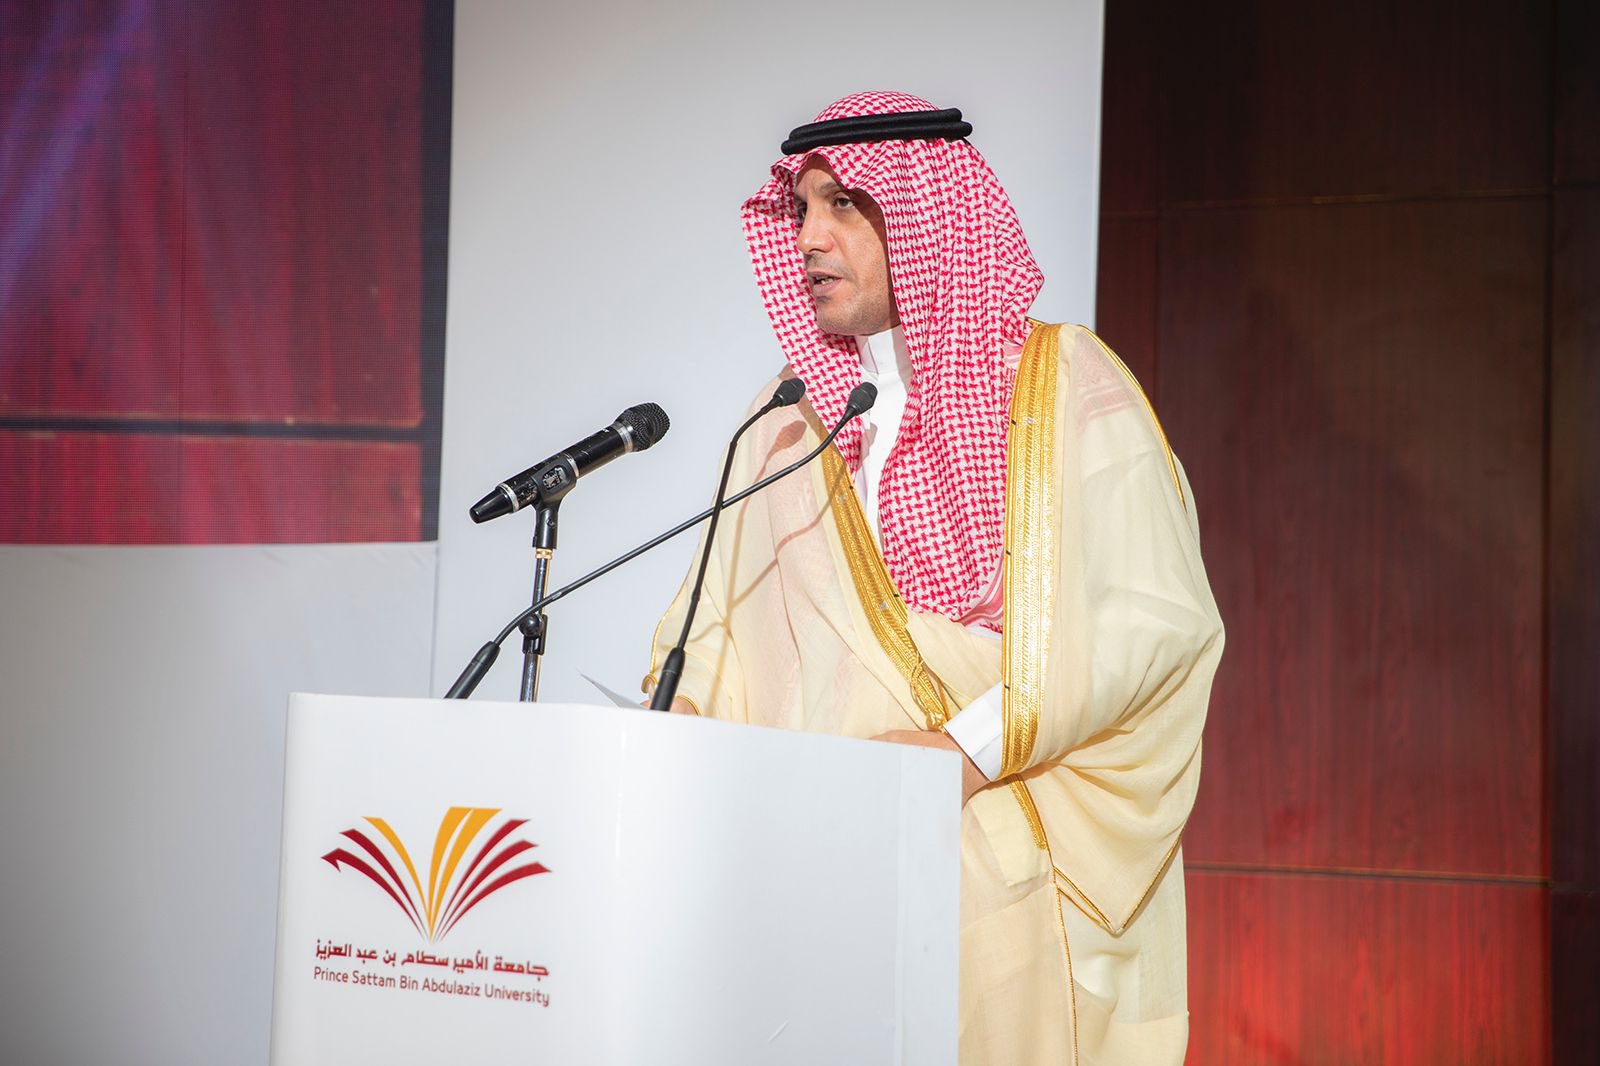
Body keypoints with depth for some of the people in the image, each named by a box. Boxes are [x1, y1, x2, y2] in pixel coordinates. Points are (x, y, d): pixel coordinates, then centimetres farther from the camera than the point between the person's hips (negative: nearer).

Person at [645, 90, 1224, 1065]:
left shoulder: (1065, 387, 1)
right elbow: (712, 633, 15)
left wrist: (972, 746, -19)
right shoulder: (788, 425, 17)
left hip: (1004, 876, -3)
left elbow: (1160, 618, -10)